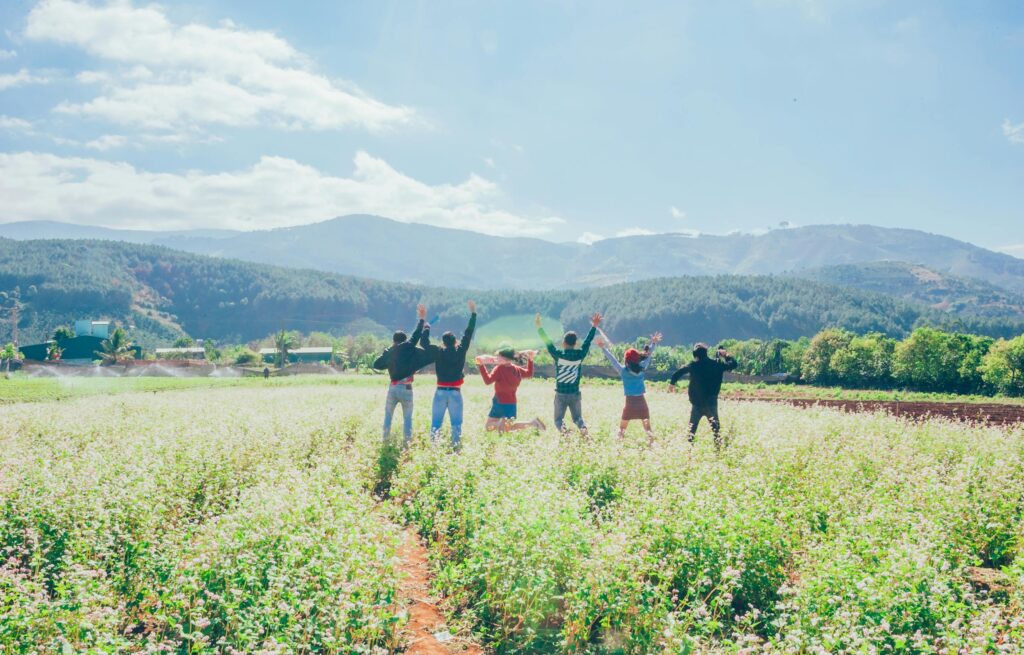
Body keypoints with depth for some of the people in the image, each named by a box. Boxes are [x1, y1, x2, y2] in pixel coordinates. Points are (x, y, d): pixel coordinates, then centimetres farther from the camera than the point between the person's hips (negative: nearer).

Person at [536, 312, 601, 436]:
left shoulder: (558, 355, -12)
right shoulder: (580, 355, -8)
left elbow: (547, 342, -5)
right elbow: (587, 342, 3)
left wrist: (539, 327, 3)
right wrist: (594, 326, 13)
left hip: (560, 394, -1)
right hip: (575, 394, 1)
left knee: (558, 418, 11)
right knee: (577, 418, 14)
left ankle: (562, 428, -24)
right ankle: (582, 427, -20)